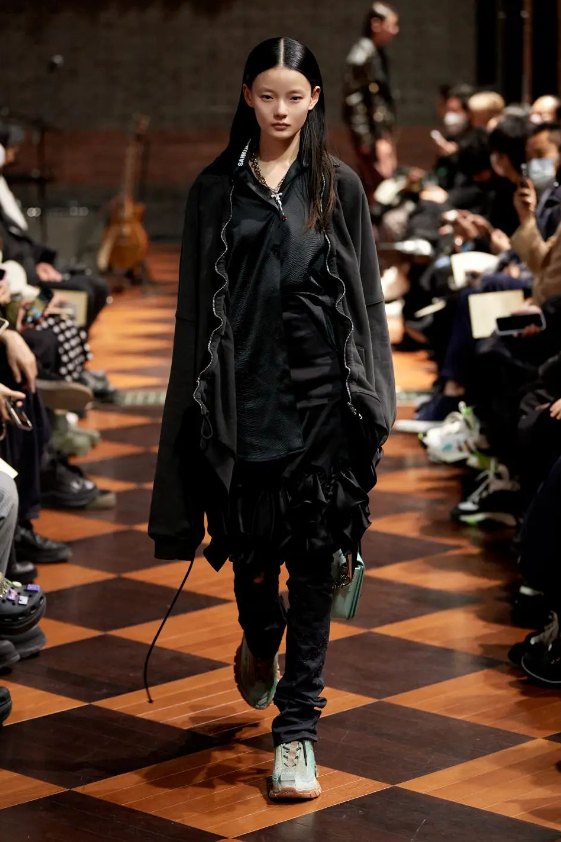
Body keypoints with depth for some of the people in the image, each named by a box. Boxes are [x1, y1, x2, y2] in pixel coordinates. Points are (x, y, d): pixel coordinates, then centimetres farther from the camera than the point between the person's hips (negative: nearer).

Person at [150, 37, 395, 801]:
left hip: (319, 394, -1)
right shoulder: (217, 189, 5)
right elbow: (196, 304, 5)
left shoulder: (339, 187, 5)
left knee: (313, 558, -3)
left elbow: (366, 297, 5)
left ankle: (297, 729, 4)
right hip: (242, 392, 1)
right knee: (251, 545, 8)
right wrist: (202, 401, 1)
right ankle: (261, 642, 43)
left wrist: (371, 399, -1)